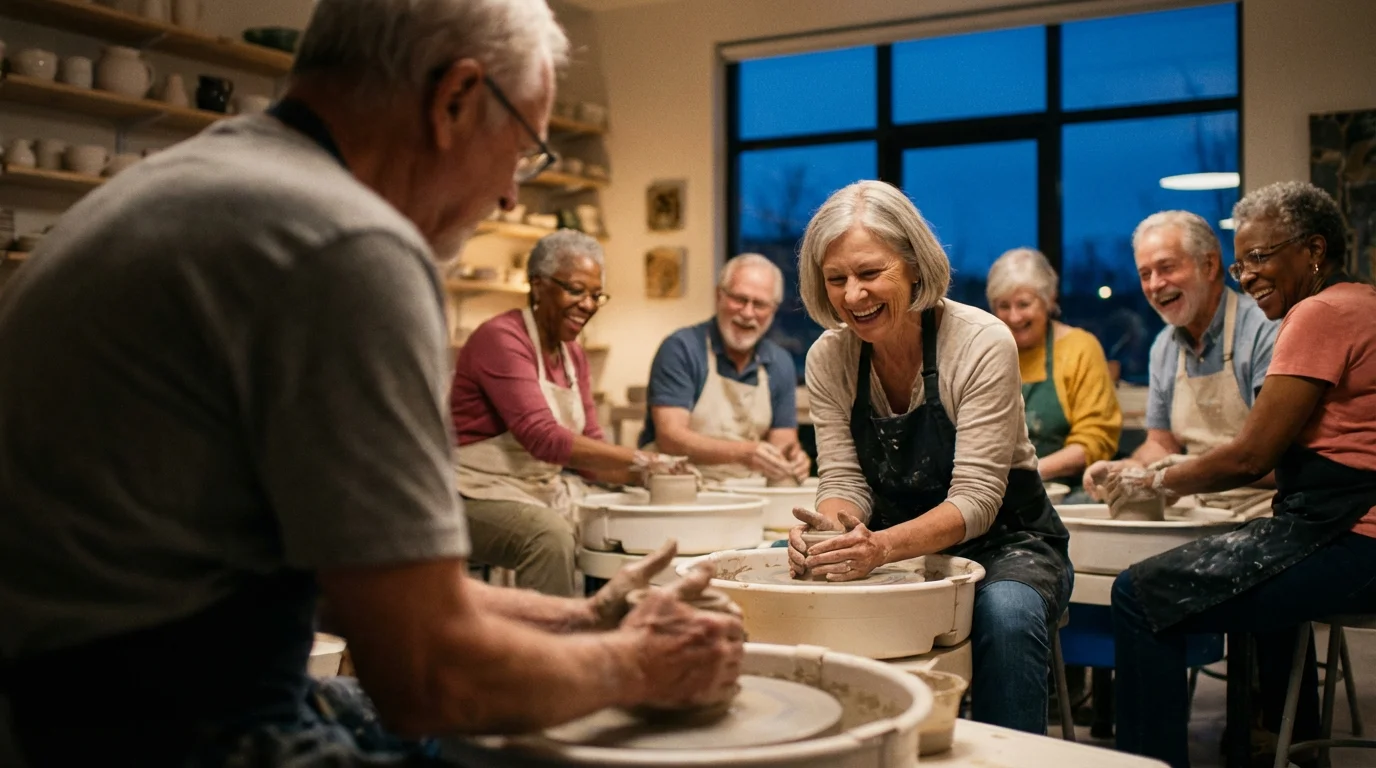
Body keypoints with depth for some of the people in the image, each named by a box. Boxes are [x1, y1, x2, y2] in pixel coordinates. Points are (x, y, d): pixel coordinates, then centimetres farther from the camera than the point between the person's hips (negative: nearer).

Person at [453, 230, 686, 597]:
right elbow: (542, 438, -24)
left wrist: (653, 471, -11)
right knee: (551, 536, -34)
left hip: (545, 492, 8)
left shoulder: (573, 355, 10)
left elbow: (588, 445, 8)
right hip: (482, 494, -8)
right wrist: (638, 459, -28)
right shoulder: (501, 338, -15)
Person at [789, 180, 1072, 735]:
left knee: (1006, 616, -36)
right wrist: (829, 526, -31)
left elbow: (976, 499, -23)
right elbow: (844, 480, -6)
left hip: (1003, 543, -3)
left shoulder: (982, 345, -19)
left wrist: (883, 546, -40)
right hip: (893, 550, 4)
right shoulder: (828, 359, -5)